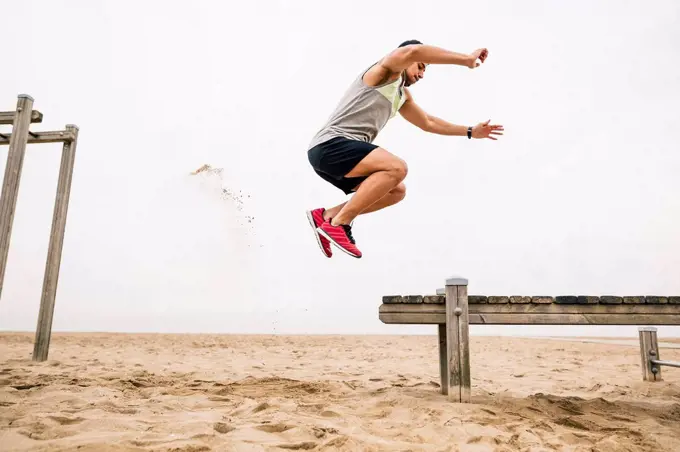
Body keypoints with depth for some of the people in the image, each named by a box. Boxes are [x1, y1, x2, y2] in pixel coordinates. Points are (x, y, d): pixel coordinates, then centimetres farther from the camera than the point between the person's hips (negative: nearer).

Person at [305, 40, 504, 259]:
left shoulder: (402, 95, 25)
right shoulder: (386, 71, -2)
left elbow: (428, 123, 36)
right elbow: (413, 51, -24)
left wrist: (471, 131, 33)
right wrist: (466, 59, -20)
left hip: (333, 152, 10)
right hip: (330, 146, -10)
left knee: (396, 191, 12)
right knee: (396, 168, -25)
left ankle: (326, 216, 6)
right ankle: (338, 224, -20)